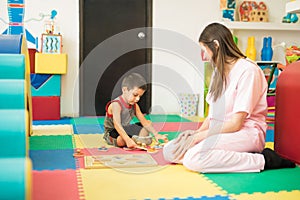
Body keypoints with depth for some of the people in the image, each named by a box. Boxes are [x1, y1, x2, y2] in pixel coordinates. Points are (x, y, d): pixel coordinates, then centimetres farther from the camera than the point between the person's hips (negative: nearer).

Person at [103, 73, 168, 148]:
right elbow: (117, 125, -38)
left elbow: (144, 122, 1)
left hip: (126, 130, 9)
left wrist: (156, 134, -12)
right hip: (112, 133, -9)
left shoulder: (134, 106, 1)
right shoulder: (116, 104, -25)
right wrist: (128, 140, -50)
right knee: (121, 140, -42)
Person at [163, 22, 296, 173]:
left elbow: (236, 123, -17)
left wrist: (197, 137, -17)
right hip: (219, 131, 9)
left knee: (193, 158, -32)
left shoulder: (247, 70, -12)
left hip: (247, 133, -9)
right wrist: (196, 132, -6)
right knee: (169, 151, -10)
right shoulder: (218, 72, 17)